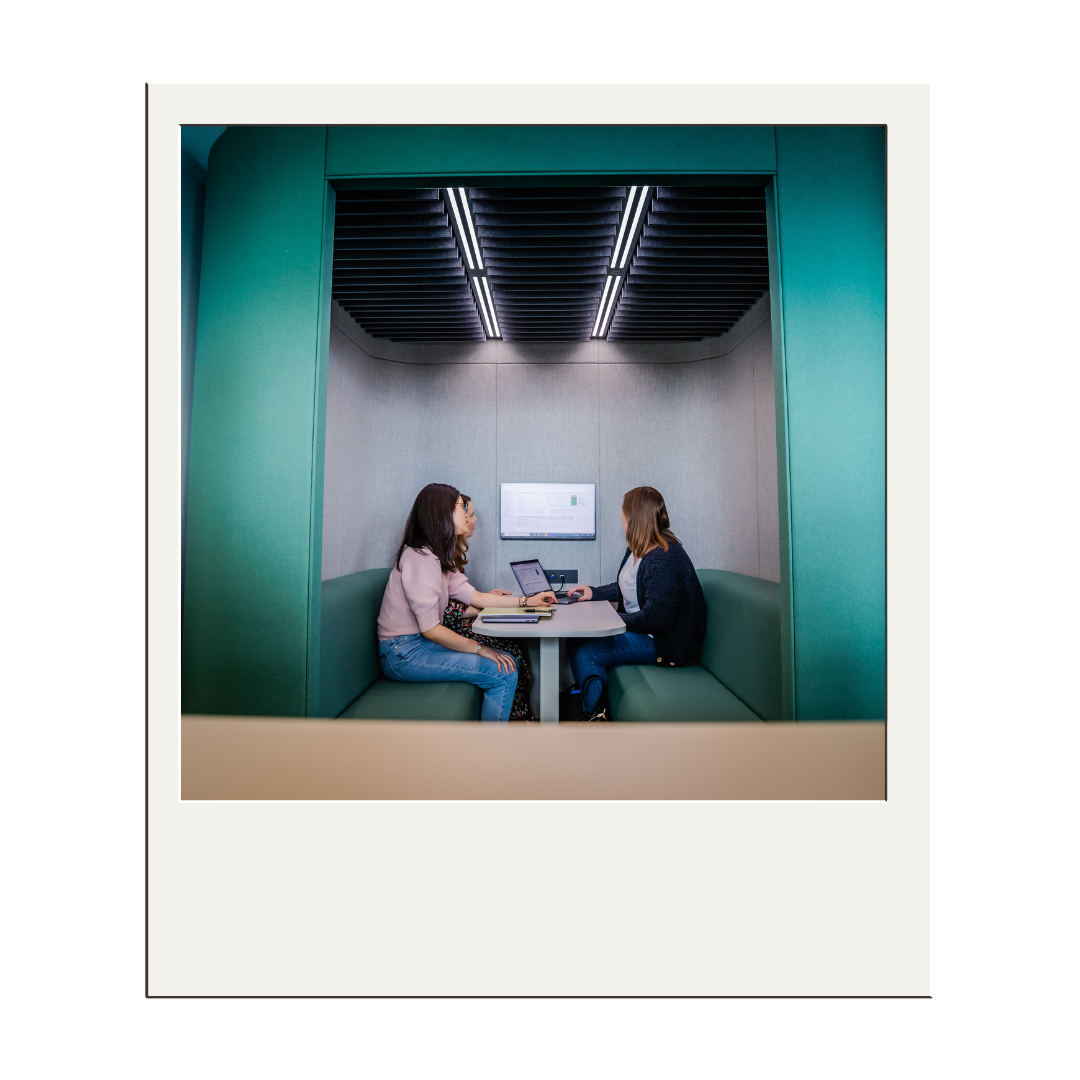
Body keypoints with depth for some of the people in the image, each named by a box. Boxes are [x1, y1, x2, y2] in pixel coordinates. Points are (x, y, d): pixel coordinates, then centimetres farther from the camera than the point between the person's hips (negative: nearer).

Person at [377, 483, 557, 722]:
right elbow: (430, 629, -23)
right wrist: (481, 649, -16)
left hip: (420, 644, 10)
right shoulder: (421, 558, -21)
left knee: (507, 661, 2)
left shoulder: (439, 557, 10)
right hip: (404, 654, -10)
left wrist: (527, 601, 9)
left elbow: (475, 597, 10)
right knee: (503, 673, -15)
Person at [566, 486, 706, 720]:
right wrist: (594, 593, 13)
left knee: (583, 652, -16)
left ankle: (593, 713, 8)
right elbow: (625, 587, 22)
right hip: (639, 628, 10)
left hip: (663, 642, -10)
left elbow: (655, 618, -27)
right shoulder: (639, 549, 8)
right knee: (582, 637, 0)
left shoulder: (664, 559, -25)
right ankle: (593, 712, 10)